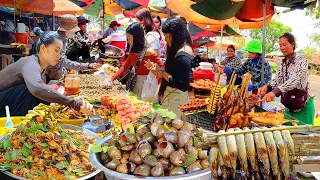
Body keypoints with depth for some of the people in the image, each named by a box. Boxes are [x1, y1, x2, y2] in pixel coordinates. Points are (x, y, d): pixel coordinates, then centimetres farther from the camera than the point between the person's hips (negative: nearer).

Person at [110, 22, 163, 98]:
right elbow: (125, 67, 9)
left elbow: (162, 68, -16)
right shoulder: (133, 52, 4)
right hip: (136, 82, 7)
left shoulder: (148, 51, -17)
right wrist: (112, 78, 2)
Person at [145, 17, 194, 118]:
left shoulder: (183, 55, -22)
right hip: (171, 94, 9)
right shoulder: (180, 49, 7)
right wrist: (158, 68, 3)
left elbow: (182, 85, -24)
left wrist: (162, 72, -17)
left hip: (176, 97, -9)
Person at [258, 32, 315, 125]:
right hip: (287, 104, 6)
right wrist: (267, 87, -24)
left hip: (303, 105, -6)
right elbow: (277, 80, 0)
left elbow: (295, 80, -28)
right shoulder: (281, 63, 7)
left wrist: (275, 92, -43)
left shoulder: (301, 59, -13)